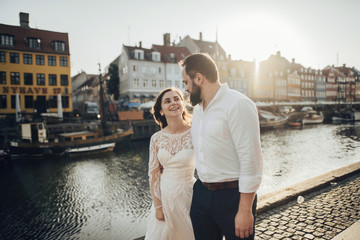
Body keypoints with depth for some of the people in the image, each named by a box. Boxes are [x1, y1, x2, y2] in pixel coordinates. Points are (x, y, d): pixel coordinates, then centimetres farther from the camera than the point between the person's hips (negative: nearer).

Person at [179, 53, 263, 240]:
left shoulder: (238, 104, -16)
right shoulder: (197, 109, 10)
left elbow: (251, 161, -19)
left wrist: (245, 210, -18)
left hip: (233, 195, -7)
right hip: (201, 194, 7)